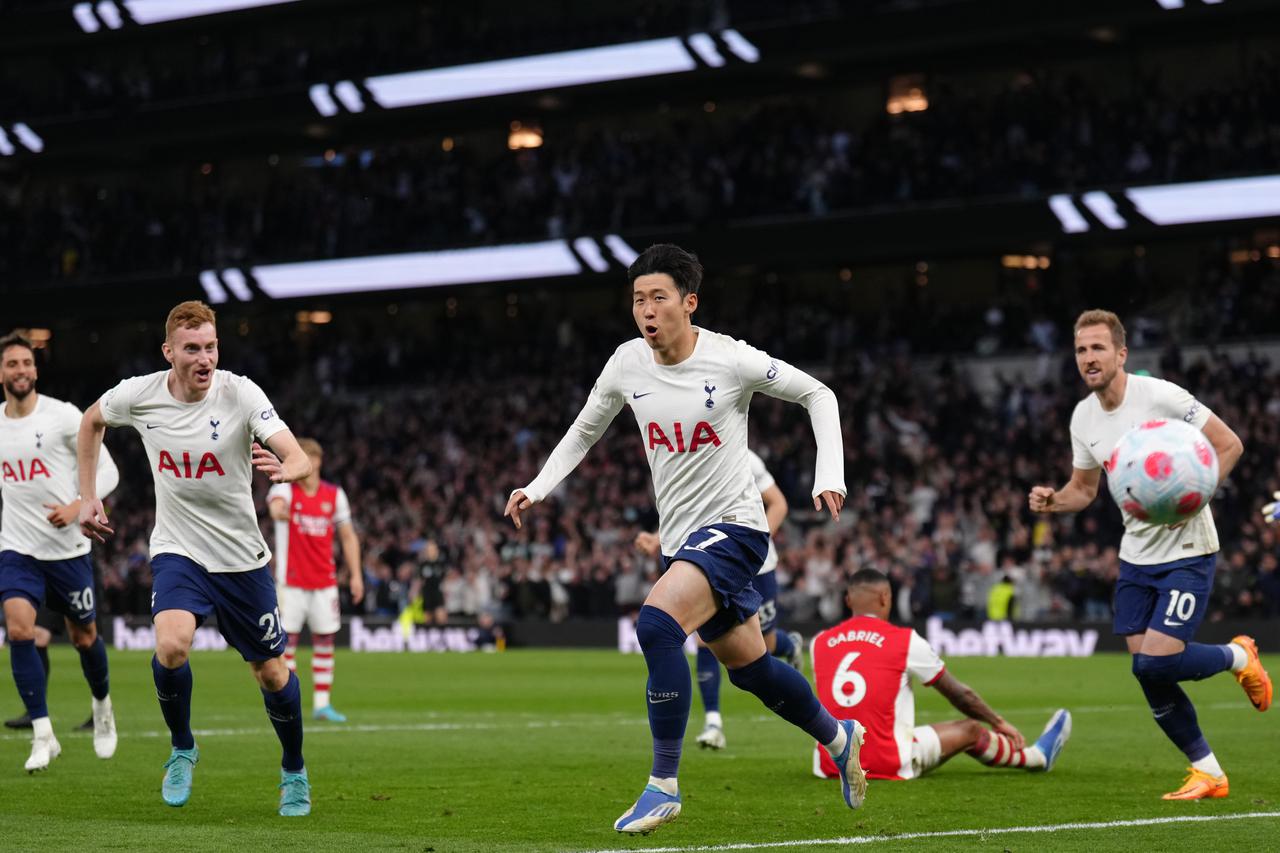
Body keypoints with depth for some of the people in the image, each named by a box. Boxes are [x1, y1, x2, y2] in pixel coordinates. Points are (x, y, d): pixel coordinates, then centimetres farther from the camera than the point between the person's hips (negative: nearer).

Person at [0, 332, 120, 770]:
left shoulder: (63, 416, -9)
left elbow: (107, 470, -7)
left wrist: (78, 506, -21)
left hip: (68, 549, -2)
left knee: (85, 638, 11)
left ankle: (102, 707, 41)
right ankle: (43, 735, -13)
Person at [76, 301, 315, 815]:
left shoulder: (240, 394, -18)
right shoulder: (138, 395, -10)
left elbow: (300, 459, -29)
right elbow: (91, 421, 14)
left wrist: (285, 470, -53)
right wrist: (88, 497, 11)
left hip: (242, 558, 0)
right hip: (178, 552, 0)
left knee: (272, 674, 7)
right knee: (171, 645, -26)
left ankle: (294, 773, 33)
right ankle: (182, 749, 2)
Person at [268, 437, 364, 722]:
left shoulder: (334, 495, 5)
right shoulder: (285, 489, -6)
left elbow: (348, 537, 12)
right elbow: (276, 505, -32)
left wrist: (356, 575, 4)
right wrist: (279, 512, -57)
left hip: (324, 581, 3)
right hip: (291, 580, -3)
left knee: (325, 640, 5)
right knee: (287, 640, -5)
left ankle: (321, 704, 13)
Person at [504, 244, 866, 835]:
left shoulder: (730, 360, -15)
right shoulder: (627, 364, 0)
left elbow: (816, 394, -2)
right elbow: (583, 432, 16)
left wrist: (830, 476, -11)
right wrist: (537, 489, 3)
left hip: (733, 525, -6)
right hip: (679, 537, 6)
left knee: (656, 624, -28)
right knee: (748, 666, 17)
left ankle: (663, 785, -20)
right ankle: (838, 736, 44)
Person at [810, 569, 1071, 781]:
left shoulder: (819, 643, 4)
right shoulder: (905, 640, -4)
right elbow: (959, 694, 9)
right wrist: (999, 723, 27)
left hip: (830, 766, 4)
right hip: (888, 765, -4)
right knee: (969, 730, 16)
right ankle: (1037, 757, 44)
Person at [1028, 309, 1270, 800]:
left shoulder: (1161, 396, -16)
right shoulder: (1083, 417, 4)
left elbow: (1229, 445, -12)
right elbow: (1083, 489, 16)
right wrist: (1051, 502, -6)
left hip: (1187, 551, -7)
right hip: (1136, 554, 7)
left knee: (1156, 663, -18)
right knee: (1149, 677, 2)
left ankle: (1239, 657, 12)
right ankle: (1207, 773, 17)